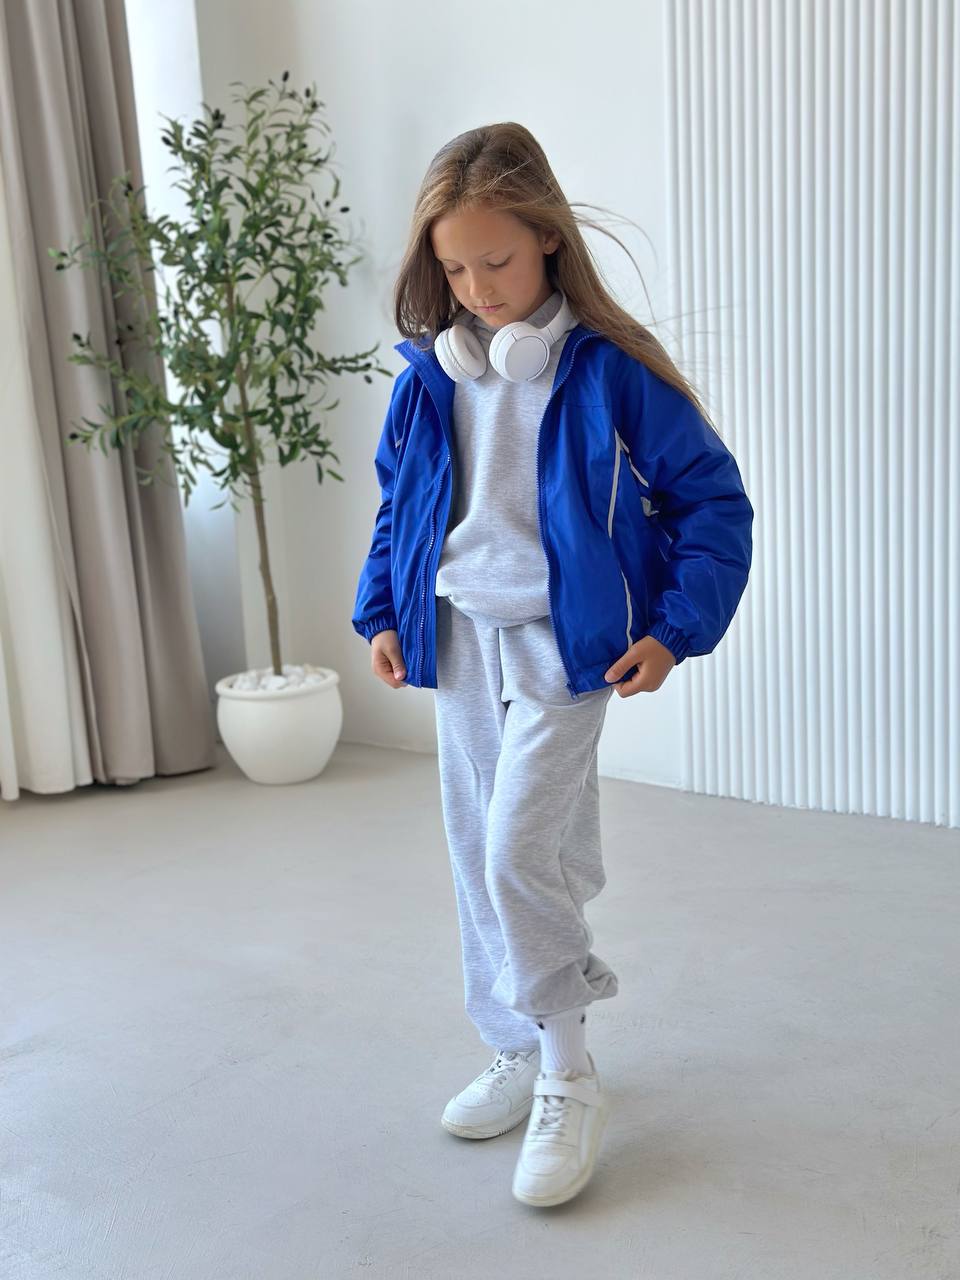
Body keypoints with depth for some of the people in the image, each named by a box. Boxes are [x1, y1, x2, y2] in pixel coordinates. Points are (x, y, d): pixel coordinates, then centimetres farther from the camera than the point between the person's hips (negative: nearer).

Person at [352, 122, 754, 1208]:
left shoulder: (608, 370, -11)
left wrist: (674, 629, -10)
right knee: (475, 854, 11)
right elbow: (396, 503, 18)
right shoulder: (427, 375, 3)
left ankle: (570, 1079, 5)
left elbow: (712, 500, -4)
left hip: (562, 641, -6)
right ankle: (517, 1054, 29)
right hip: (456, 636, 6)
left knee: (519, 848, -15)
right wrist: (381, 614, 11)